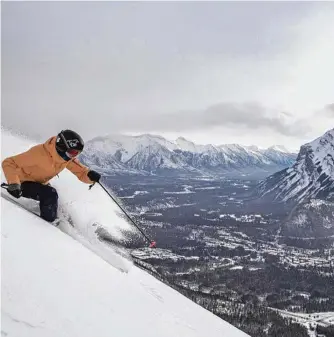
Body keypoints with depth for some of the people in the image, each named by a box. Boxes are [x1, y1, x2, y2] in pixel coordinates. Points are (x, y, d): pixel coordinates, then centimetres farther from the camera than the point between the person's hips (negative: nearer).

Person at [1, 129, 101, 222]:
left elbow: (81, 172, -9)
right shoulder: (40, 153, -35)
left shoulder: (68, 157, -14)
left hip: (40, 184, 8)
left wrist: (91, 175, -32)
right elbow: (8, 163, -30)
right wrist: (13, 184, -43)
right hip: (23, 183, -8)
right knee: (50, 195, -27)